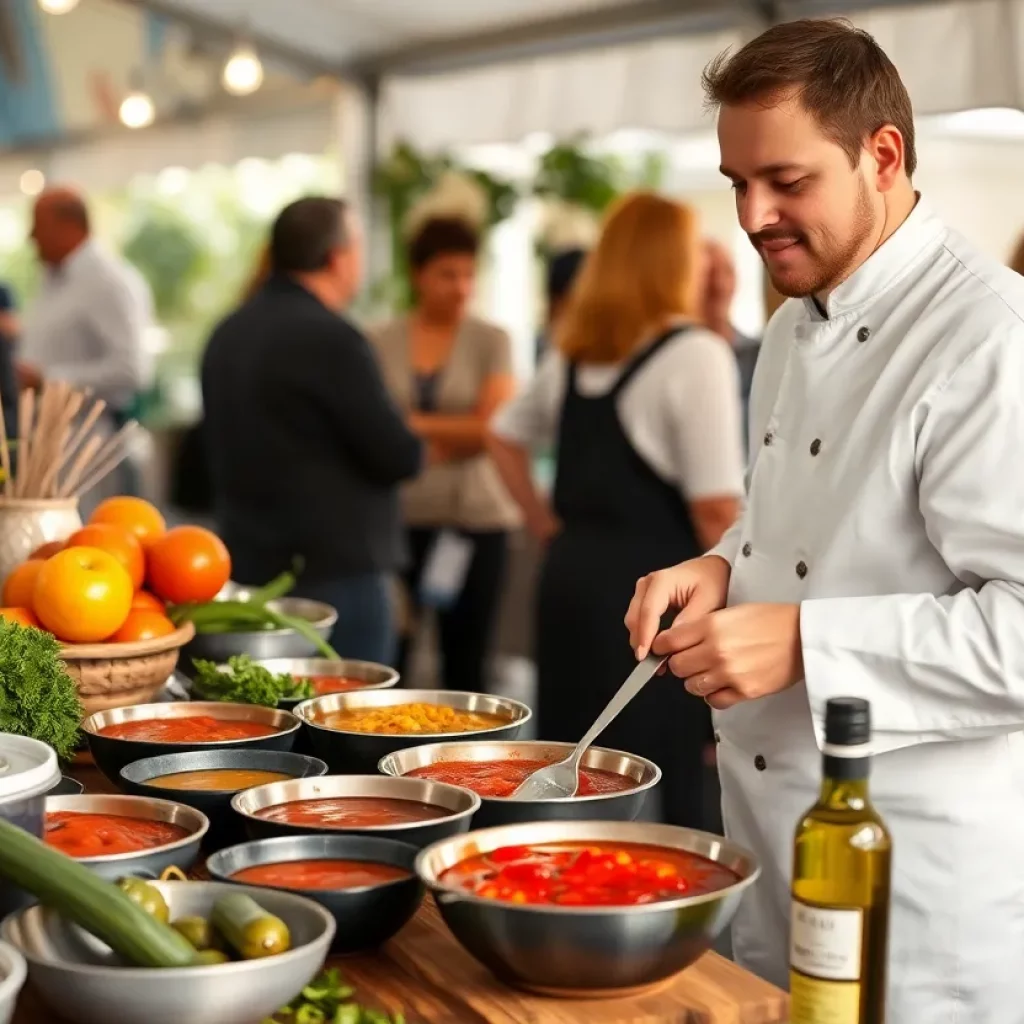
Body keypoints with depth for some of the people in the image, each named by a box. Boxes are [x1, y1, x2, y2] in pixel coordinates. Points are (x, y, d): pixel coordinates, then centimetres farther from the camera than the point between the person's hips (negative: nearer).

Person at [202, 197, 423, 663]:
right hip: (337, 568, -9)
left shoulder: (227, 334, 9)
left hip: (249, 563, 9)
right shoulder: (331, 338, -18)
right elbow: (400, 457, -17)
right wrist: (406, 445, 5)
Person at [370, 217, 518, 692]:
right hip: (397, 517, 1)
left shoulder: (491, 342, 3)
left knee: (465, 662, 3)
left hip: (474, 517, 0)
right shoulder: (380, 343, 6)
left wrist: (415, 424, -5)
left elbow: (493, 428, -6)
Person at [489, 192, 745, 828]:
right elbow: (715, 507, -15)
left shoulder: (573, 353, 12)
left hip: (571, 570, 7)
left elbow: (506, 437, 25)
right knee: (658, 801, -1)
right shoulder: (695, 354, -11)